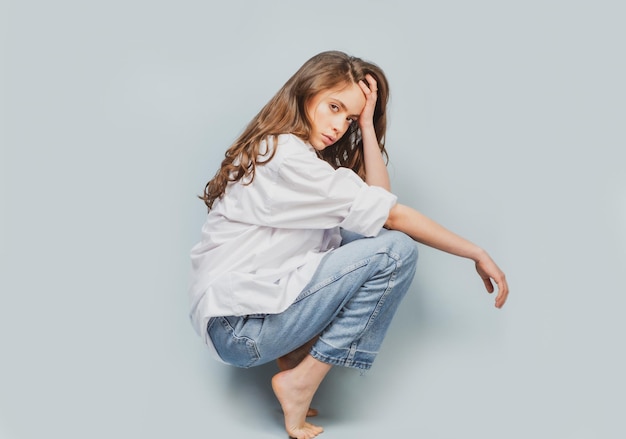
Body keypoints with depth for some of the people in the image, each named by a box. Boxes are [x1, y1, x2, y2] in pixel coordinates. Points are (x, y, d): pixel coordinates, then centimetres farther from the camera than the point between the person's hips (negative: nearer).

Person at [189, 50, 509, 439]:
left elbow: (378, 202, 4)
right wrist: (478, 254, -9)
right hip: (238, 328, -9)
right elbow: (391, 215, -17)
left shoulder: (291, 151, 13)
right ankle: (302, 381, -8)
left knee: (372, 237, 4)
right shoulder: (284, 154, -17)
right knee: (396, 250, -15)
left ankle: (297, 351, 3)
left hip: (260, 294, 9)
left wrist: (366, 125, -1)